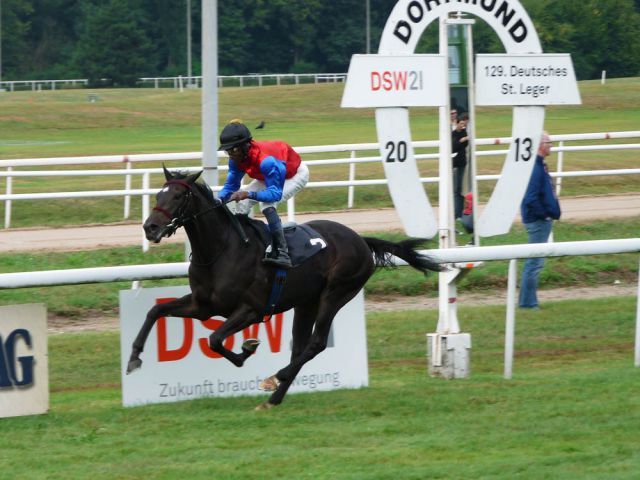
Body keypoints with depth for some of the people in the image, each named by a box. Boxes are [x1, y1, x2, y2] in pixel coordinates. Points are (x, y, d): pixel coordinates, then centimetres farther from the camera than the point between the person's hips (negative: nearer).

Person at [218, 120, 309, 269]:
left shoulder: (266, 160, -43)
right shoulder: (236, 160, -18)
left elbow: (275, 193, -43)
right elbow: (231, 186, -6)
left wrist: (249, 194, -56)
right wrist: (219, 199, -28)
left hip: (296, 175, -9)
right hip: (273, 175, 9)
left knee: (267, 205, -31)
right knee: (242, 203, 0)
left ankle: (282, 254, -36)